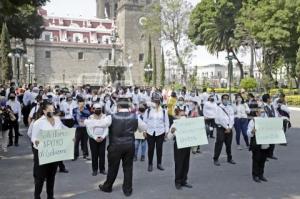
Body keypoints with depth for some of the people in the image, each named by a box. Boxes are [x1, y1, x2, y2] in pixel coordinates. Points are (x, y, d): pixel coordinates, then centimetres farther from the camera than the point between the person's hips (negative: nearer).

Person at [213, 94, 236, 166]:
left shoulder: (230, 108, 10)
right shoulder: (219, 108, -6)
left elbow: (232, 118, 2)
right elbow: (221, 119, -13)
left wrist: (229, 128, -9)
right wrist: (226, 127, -13)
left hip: (229, 128, 5)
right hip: (221, 127, -5)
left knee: (229, 144, 12)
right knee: (219, 144, -6)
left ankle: (229, 158, 24)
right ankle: (216, 159, 1)